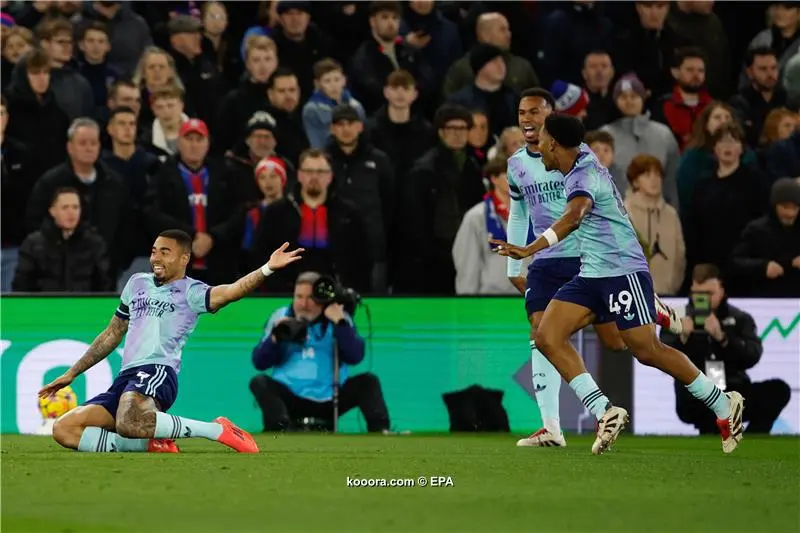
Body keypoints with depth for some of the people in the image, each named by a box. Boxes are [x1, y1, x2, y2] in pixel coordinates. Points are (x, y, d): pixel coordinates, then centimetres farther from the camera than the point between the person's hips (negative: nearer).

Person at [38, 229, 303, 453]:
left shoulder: (190, 292, 3)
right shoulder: (137, 283, 23)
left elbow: (230, 291, -16)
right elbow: (112, 335, 32)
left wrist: (267, 269, -34)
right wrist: (71, 374, 33)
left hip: (157, 372, -8)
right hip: (125, 379, 8)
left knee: (129, 424, -40)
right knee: (63, 430, -8)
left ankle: (216, 430, -21)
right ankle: (152, 445, -6)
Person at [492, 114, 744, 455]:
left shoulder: (585, 177, -20)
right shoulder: (581, 163, 9)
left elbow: (574, 216, -40)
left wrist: (530, 250, -53)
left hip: (622, 270, -9)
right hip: (591, 274, 9)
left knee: (647, 351, -6)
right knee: (547, 337, -6)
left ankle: (724, 407, 11)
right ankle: (605, 413, -10)